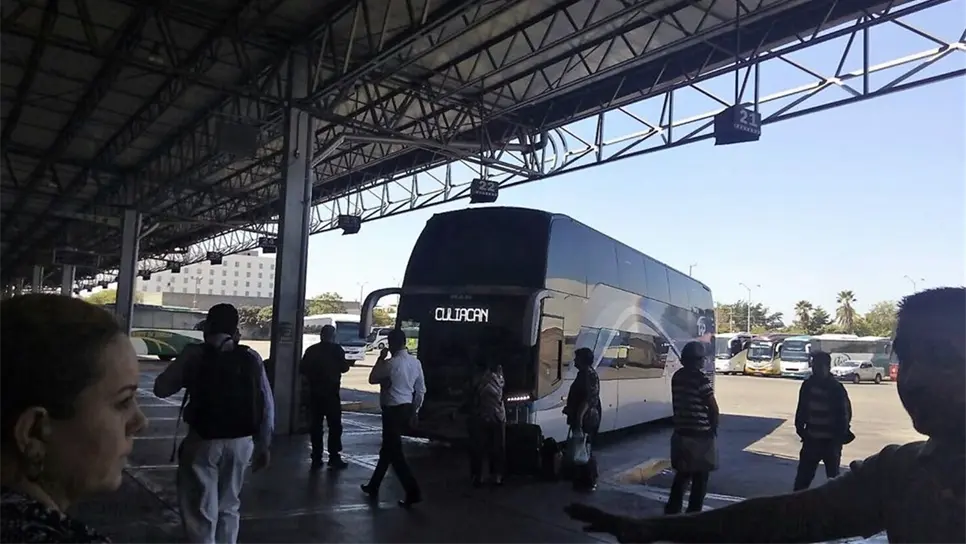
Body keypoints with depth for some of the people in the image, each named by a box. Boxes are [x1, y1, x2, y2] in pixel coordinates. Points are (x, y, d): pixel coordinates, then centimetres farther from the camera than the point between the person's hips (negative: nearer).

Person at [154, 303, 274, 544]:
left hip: (203, 442, -3)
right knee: (228, 507, 22)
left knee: (201, 512, 9)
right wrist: (263, 445, 9)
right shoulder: (251, 358, 1)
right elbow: (267, 405, 0)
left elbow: (161, 389, -1)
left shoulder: (195, 354, -6)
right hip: (241, 442, 3)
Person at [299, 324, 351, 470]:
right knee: (335, 426, 5)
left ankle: (316, 459, 9)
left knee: (315, 426, 9)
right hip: (331, 392, -4)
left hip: (314, 393, 4)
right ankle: (334, 457, 2)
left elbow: (302, 369, 5)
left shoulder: (311, 350, 3)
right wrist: (346, 363, 10)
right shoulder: (336, 350, -9)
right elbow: (344, 368, -11)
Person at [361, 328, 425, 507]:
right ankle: (374, 485, 33)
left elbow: (372, 379, -1)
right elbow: (421, 390, 8)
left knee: (395, 452, -2)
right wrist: (415, 411, 18)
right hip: (407, 408, 8)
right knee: (388, 448, 19)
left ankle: (413, 491, -6)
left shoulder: (390, 363, -17)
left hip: (393, 410, -8)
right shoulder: (416, 362, 4)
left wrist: (380, 359, 5)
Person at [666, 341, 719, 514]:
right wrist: (714, 428, 2)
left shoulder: (677, 376, 5)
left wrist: (679, 423, 16)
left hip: (680, 433, 6)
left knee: (682, 475, 18)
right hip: (700, 435, -6)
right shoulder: (701, 379, -15)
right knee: (700, 478, 6)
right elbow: (713, 408, -13)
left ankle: (672, 510, 21)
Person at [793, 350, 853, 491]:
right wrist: (800, 428, 2)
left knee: (833, 477, 11)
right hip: (811, 439, 4)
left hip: (831, 441, -3)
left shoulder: (836, 388, -12)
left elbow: (845, 413, -10)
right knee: (803, 475, 8)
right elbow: (801, 409, 8)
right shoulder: (808, 385, 0)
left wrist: (839, 436, -12)